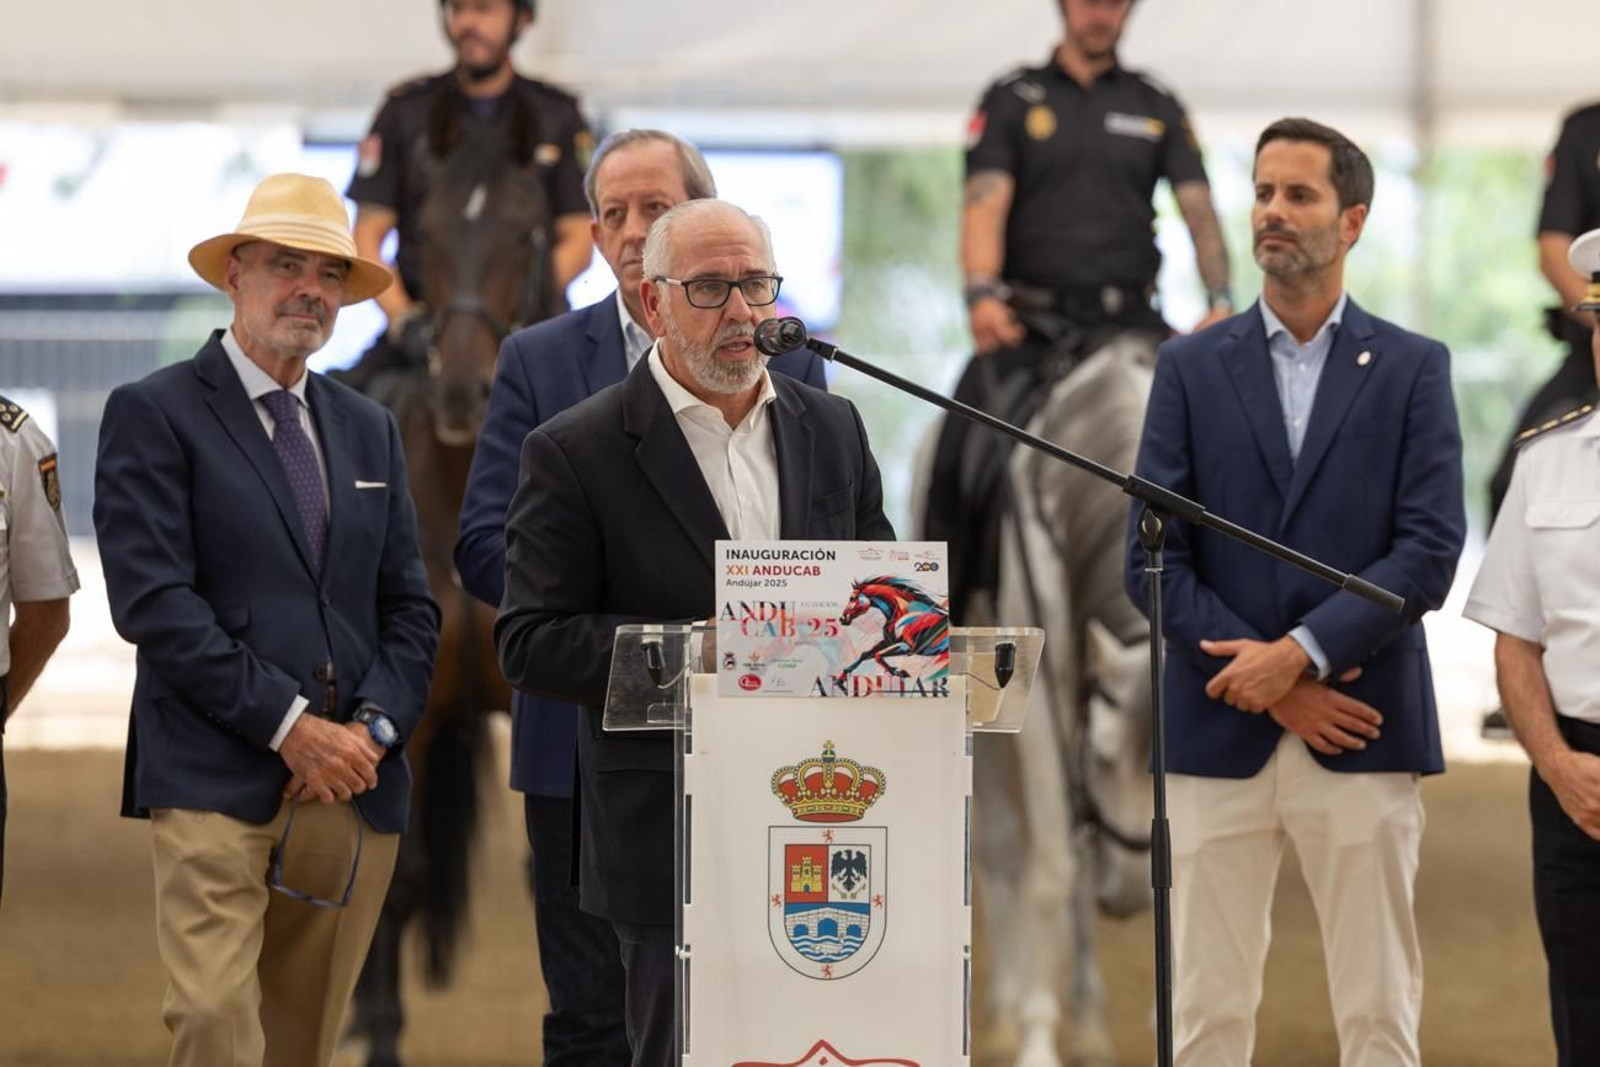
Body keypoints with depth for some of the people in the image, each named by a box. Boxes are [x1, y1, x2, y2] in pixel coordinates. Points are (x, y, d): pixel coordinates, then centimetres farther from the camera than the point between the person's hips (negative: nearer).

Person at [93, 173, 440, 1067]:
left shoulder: (371, 430, 19)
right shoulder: (155, 414, 0)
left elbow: (409, 608, 16)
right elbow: (152, 599, -10)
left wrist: (372, 731, -3)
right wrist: (291, 726, -13)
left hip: (357, 788, 5)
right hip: (216, 784, -5)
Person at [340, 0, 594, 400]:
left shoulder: (558, 116, 9)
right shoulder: (407, 109, 9)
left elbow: (579, 240, 5)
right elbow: (368, 236, 6)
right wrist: (403, 319, -11)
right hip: (424, 318, 1)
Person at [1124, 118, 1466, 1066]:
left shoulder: (1413, 370, 6)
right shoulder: (1192, 367, 9)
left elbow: (1431, 549, -4)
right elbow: (1153, 558, 2)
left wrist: (1301, 652, -14)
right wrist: (1271, 689, -8)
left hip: (1364, 738, -1)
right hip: (1219, 736, 1)